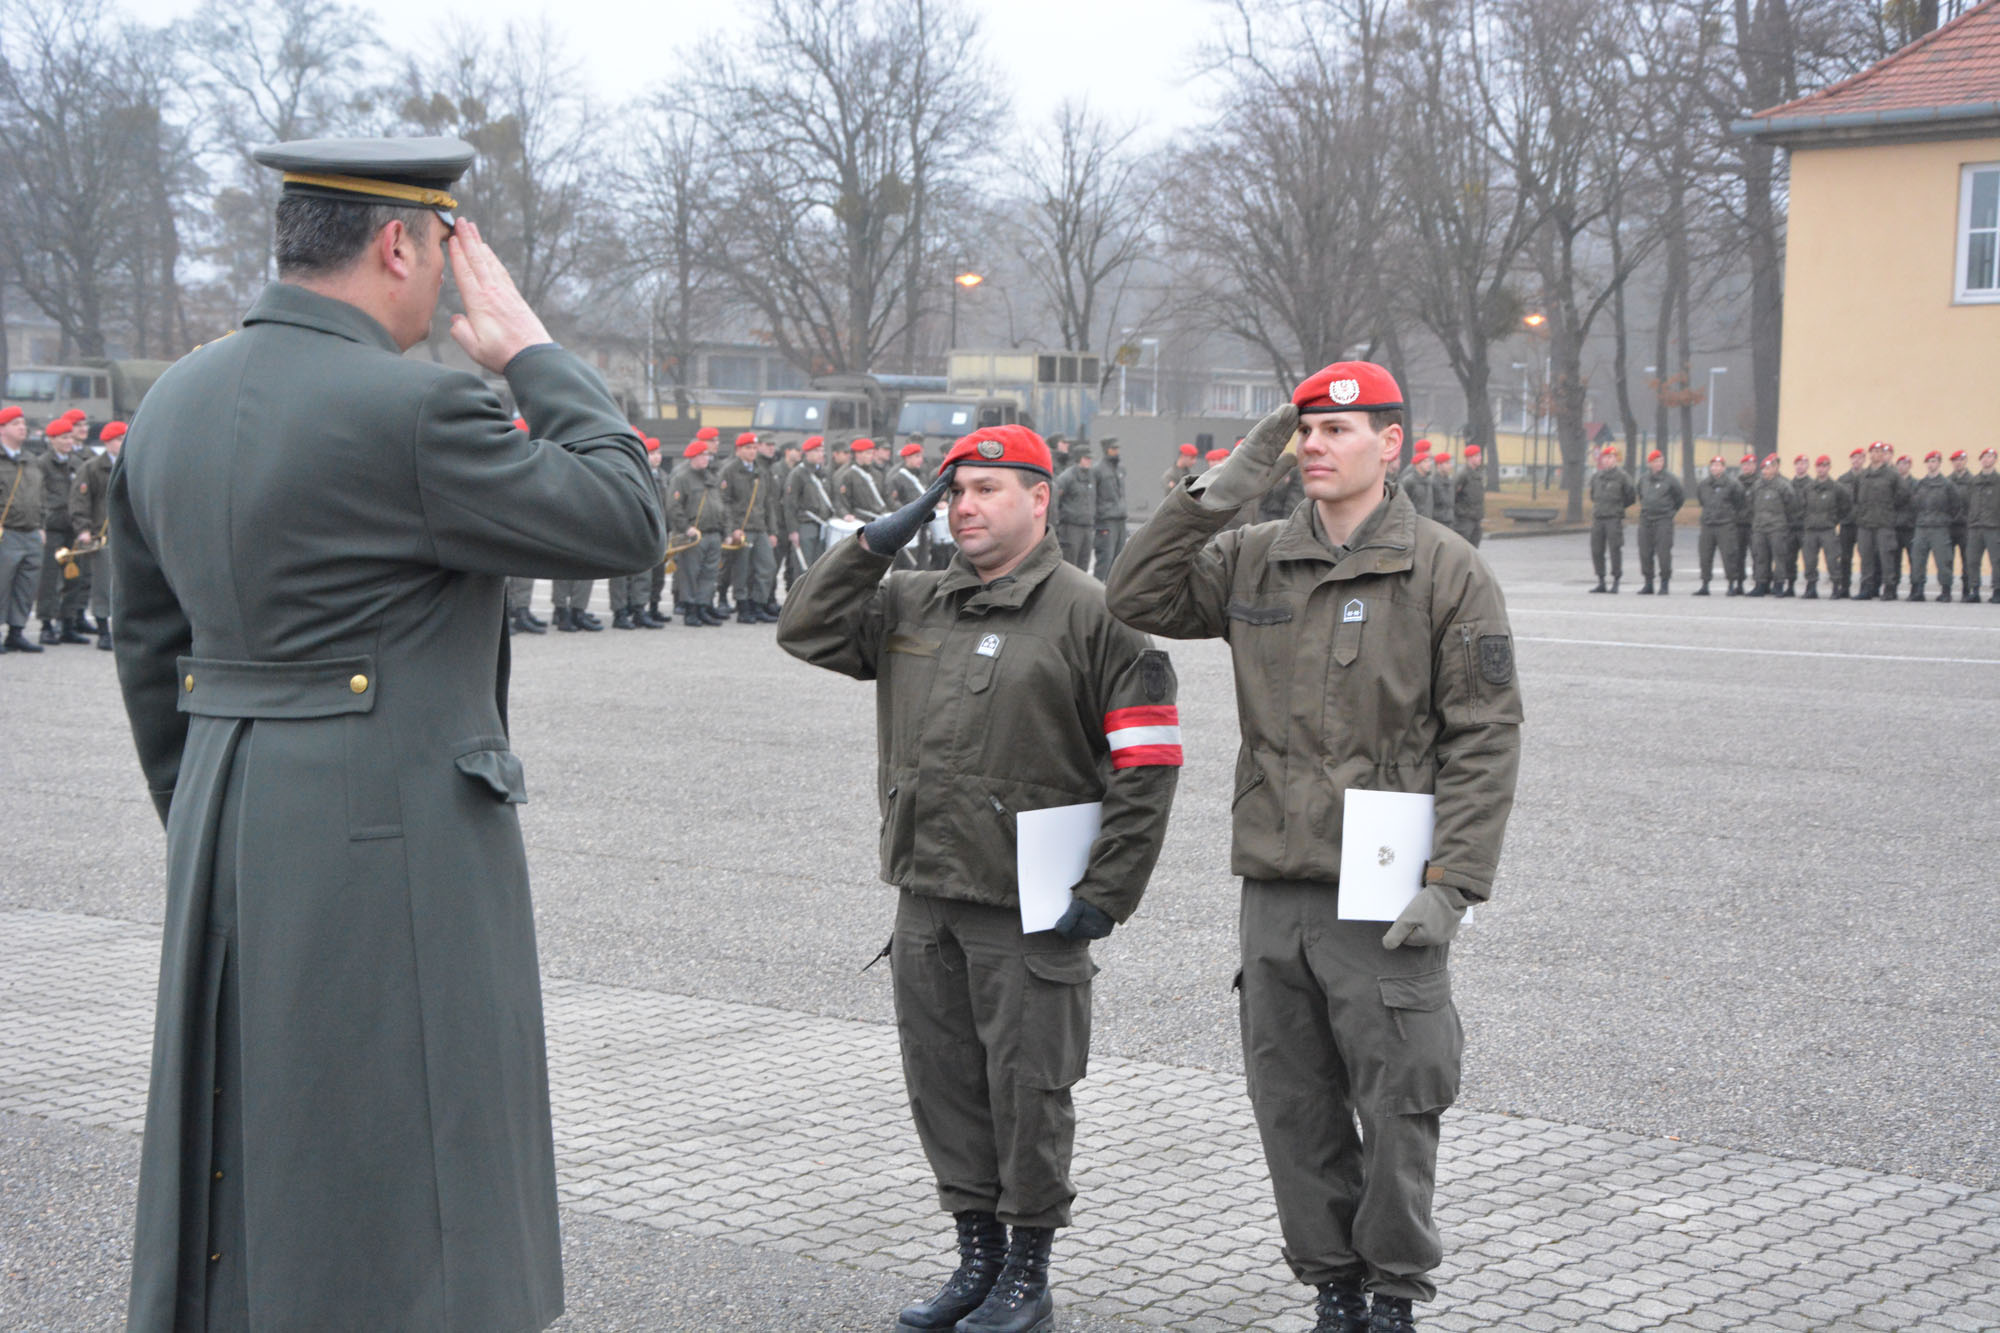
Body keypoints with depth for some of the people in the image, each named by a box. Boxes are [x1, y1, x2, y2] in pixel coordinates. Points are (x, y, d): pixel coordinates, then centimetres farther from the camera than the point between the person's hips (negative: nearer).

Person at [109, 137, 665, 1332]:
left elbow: (153, 655, 15)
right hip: (395, 846, -8)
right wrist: (531, 353, 0)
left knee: (243, 1176, 16)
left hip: (238, 833, 8)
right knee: (389, 1219, 0)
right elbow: (625, 527, -9)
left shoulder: (174, 406, 9)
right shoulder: (411, 410, -17)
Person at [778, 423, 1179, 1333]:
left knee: (1026, 1090, 2)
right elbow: (806, 632, 14)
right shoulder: (913, 603, 12)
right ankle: (978, 1257, 28)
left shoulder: (1090, 614, -8)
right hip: (926, 897, 6)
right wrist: (872, 545, 3)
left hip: (1029, 907, -6)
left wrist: (1106, 893, -14)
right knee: (943, 1086, 13)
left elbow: (1147, 763, -10)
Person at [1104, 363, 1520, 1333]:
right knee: (1293, 1108, 11)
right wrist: (1218, 492, -3)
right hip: (1273, 890, 4)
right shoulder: (1252, 563, 9)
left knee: (1396, 1105, 2)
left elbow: (1485, 740, -6)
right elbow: (1136, 599, 5)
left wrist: (1453, 884, -13)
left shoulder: (1446, 572, -4)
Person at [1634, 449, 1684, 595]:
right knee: (1645, 552, 4)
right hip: (1645, 520, 5)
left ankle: (1664, 584, -2)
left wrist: (1671, 511, 8)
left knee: (1663, 553, -9)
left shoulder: (1670, 479, -4)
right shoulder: (1643, 478, 9)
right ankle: (1648, 584, 12)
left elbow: (1681, 497, 6)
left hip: (1663, 521, -5)